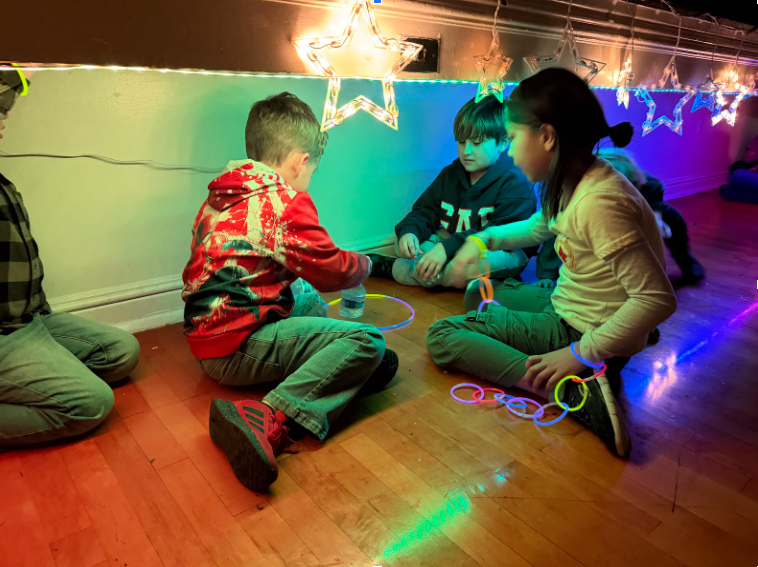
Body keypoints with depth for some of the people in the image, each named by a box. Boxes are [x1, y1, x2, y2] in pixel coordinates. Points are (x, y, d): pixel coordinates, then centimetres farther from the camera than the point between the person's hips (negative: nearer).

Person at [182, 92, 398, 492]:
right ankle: (269, 419, -27)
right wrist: (364, 264, 14)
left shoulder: (222, 196, 13)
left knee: (309, 300, 29)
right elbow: (331, 271, -8)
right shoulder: (285, 202, -15)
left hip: (207, 335, 10)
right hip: (236, 347, -10)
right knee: (366, 340, -16)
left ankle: (342, 370, 5)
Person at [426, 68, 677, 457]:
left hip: (585, 334, -9)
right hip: (565, 313, 9)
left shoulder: (599, 202, -30)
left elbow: (658, 300, -29)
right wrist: (484, 240, 14)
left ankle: (575, 392, -21)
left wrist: (579, 354, -26)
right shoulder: (569, 183, -1)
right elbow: (539, 228, 22)